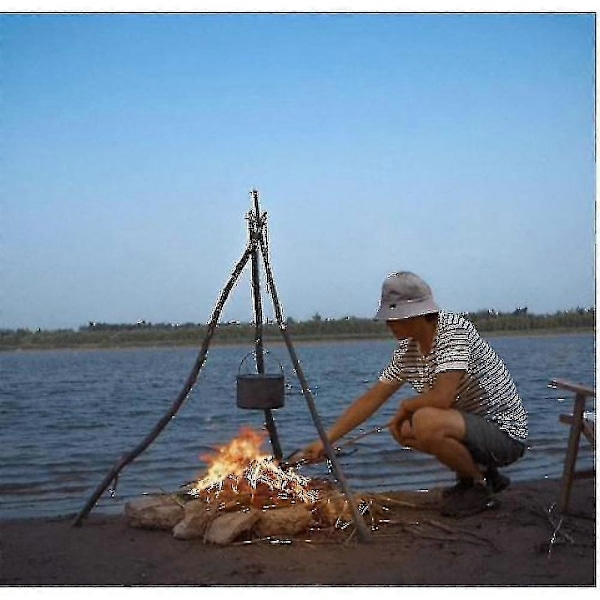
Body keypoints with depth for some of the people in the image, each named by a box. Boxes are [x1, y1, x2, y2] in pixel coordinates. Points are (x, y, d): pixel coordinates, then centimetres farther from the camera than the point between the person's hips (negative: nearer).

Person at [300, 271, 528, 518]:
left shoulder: (453, 330, -22)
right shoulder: (407, 349, 2)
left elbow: (442, 398, -32)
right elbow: (372, 398, 6)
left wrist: (405, 407, -10)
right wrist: (326, 440, 2)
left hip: (505, 433, -9)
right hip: (474, 426, 9)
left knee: (426, 422, -29)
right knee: (402, 429, 8)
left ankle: (481, 487, -6)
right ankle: (480, 472, 15)